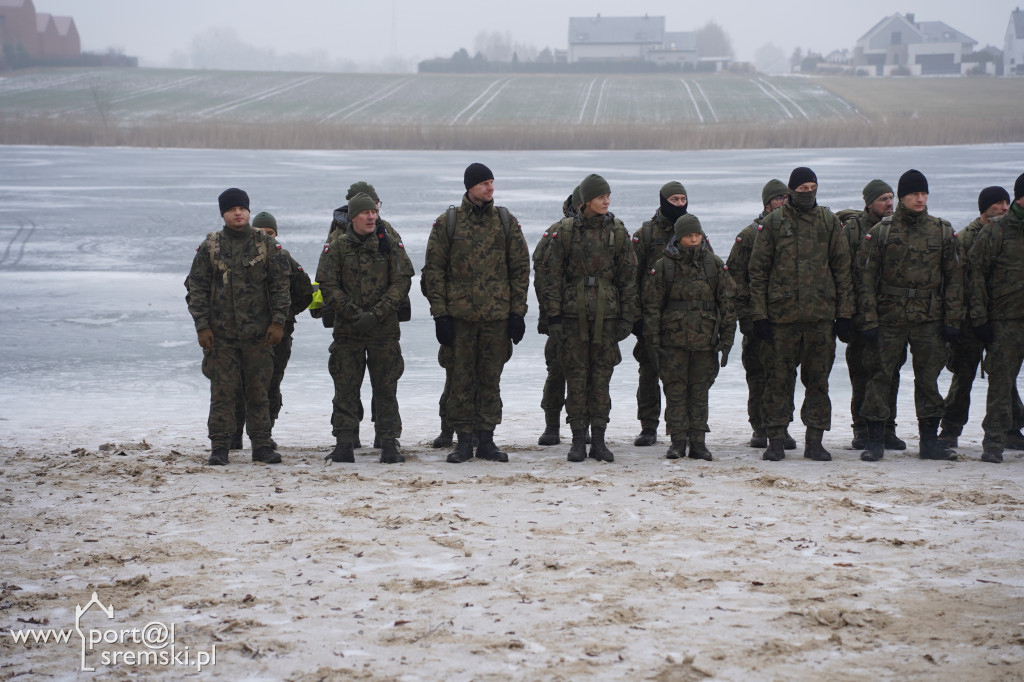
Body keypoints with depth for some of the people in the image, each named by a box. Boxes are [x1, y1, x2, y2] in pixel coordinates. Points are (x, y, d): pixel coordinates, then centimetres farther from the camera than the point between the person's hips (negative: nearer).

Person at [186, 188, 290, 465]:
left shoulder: (266, 244, 4)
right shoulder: (209, 247, 3)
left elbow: (280, 284, 4)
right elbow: (197, 288, 4)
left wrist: (278, 321, -4)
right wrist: (202, 325, -4)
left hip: (258, 333, 0)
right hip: (220, 333, 0)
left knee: (259, 391, 4)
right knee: (222, 391, 0)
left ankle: (262, 445, 11)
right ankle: (219, 447, 5)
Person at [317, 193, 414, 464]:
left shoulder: (390, 243, 1)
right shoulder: (337, 246, 1)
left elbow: (402, 281, -2)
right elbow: (328, 285, -2)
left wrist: (376, 314, -13)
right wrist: (354, 313, -13)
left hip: (385, 328, 0)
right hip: (347, 328, 0)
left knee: (386, 388, 3)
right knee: (345, 388, 2)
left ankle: (389, 444, 8)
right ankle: (343, 445, 7)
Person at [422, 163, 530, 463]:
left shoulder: (506, 221, 5)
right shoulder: (447, 222, 0)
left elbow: (520, 268, 7)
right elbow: (434, 270, 1)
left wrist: (517, 312, 0)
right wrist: (440, 313, -6)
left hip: (497, 315, 1)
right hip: (459, 314, -1)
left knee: (491, 379, 6)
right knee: (462, 379, 2)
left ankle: (486, 439, 14)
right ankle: (463, 441, 9)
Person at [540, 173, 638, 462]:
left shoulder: (618, 232, 4)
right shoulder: (565, 232, -1)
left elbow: (628, 276, 7)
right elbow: (552, 275, 1)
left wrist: (627, 316, 3)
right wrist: (553, 315, -4)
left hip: (606, 314, 1)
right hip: (573, 313, -1)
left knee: (602, 376, 4)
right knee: (576, 376, 1)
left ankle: (598, 440, 10)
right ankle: (578, 439, 8)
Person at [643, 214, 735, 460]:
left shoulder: (715, 265, 5)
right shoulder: (663, 266, 0)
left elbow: (727, 304, 7)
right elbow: (652, 307, 2)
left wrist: (726, 340, 2)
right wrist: (653, 344, -3)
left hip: (705, 340, 1)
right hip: (673, 341, -1)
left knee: (700, 393, 5)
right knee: (675, 392, 0)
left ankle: (698, 442, 11)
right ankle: (678, 442, 7)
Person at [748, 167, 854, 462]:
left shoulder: (829, 222, 8)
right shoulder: (773, 222, 4)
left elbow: (842, 269, 9)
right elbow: (758, 271, 3)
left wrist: (844, 314, 3)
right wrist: (760, 314, -4)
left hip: (821, 314, 1)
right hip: (781, 313, -1)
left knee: (818, 379, 4)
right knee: (778, 379, 0)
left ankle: (814, 441, 11)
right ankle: (775, 440, 8)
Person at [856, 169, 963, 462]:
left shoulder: (942, 232, 5)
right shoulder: (880, 232, 0)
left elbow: (954, 278, 7)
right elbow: (865, 276, -1)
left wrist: (952, 321, 1)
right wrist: (870, 320, -7)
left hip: (930, 318, 2)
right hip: (889, 317, -1)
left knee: (928, 378, 5)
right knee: (880, 377, -1)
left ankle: (930, 440, 13)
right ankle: (874, 440, 7)